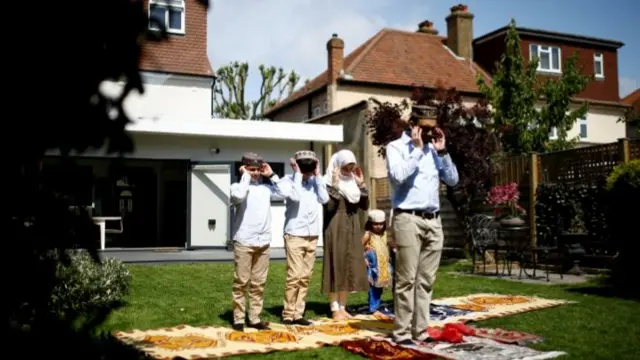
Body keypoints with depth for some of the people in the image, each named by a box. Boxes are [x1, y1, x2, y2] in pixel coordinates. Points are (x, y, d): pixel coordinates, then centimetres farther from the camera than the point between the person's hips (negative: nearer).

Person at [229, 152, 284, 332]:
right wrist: (246, 176, -11)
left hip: (263, 242, 4)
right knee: (241, 282, 0)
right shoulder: (237, 186, -2)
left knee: (259, 283, 8)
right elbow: (239, 196, -24)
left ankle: (254, 318, 16)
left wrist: (271, 175, 5)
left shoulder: (265, 187, 10)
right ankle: (238, 318, 7)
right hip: (244, 242, -4)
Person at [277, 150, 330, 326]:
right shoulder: (287, 181, -4)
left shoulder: (314, 181, 9)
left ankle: (298, 314, 13)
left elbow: (325, 199, -4)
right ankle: (288, 314, 1)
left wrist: (318, 176, -3)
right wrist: (298, 174, -12)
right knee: (294, 276, -8)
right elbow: (295, 197, -22)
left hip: (312, 236, 5)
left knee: (305, 277, 6)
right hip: (294, 235, -5)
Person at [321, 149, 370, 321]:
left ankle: (343, 307, 18)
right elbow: (329, 207, -20)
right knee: (336, 267, -4)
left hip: (352, 229, 7)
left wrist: (361, 184, 0)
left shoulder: (353, 183, 12)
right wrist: (335, 185, -21)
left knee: (349, 268, 8)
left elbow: (365, 206, 6)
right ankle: (335, 309, 3)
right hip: (336, 230, -7)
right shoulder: (329, 183, -7)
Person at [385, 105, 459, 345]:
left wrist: (442, 152, 4)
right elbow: (398, 176, -18)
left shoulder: (433, 149, 16)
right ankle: (402, 332, 2)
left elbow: (453, 180, 13)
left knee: (426, 280, 7)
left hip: (433, 220, 6)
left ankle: (420, 330, 14)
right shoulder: (396, 147, -1)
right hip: (408, 219, -6)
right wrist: (417, 149, -11)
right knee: (407, 279, -5)